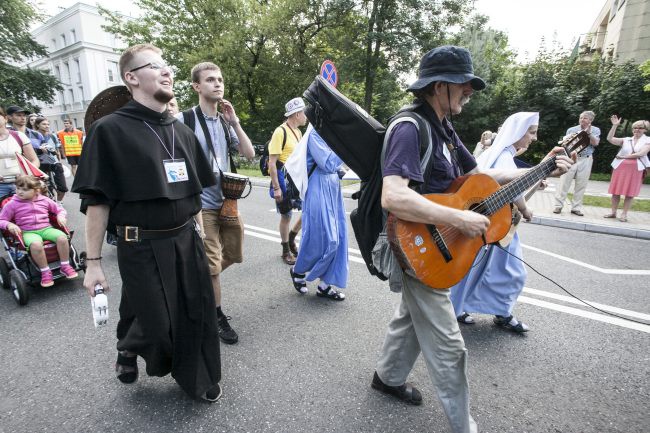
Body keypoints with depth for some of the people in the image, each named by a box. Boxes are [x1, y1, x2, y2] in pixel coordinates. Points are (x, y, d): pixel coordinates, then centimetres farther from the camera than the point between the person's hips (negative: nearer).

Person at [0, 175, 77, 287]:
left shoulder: (44, 200, 10)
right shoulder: (12, 204, 6)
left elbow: (60, 209, 22)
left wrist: (60, 217, -1)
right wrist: (9, 225, -13)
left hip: (46, 228, 2)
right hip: (28, 232, -2)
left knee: (62, 237, -30)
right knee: (35, 245, -38)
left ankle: (65, 266, -16)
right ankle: (45, 272, -23)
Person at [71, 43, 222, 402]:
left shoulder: (181, 131, 9)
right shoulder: (110, 129, -8)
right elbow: (96, 200, -9)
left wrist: (198, 233, 13)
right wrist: (93, 262, -10)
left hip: (186, 240, 5)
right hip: (142, 247, -4)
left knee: (196, 315, 12)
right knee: (154, 324, 9)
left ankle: (198, 380, 36)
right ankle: (128, 347, 46)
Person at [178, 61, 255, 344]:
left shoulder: (226, 122, 9)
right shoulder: (184, 120, -9)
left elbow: (249, 154, 2)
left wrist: (235, 123, -7)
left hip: (227, 201, 6)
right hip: (202, 204, -6)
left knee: (234, 255, 16)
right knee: (212, 265, 3)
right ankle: (218, 316, 23)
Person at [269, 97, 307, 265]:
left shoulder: (298, 132, 11)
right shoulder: (280, 132, -14)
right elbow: (272, 162, -17)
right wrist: (276, 187, -20)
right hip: (284, 181, -7)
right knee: (286, 215, 4)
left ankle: (291, 237, 25)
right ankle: (286, 250, 22)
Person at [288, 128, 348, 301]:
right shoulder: (315, 133, -10)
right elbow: (327, 164, -19)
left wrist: (340, 170, 4)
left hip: (333, 191, 8)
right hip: (319, 192, -8)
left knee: (336, 239, 6)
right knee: (323, 239, -4)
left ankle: (324, 285, 17)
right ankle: (297, 271, 23)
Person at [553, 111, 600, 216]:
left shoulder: (595, 130, 7)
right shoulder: (571, 130, 6)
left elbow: (595, 143, -7)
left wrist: (589, 132, -15)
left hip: (586, 160, 1)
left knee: (581, 185, 4)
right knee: (564, 182, -6)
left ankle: (576, 207, 10)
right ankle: (558, 205, -4)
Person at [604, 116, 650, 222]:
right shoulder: (626, 140, 9)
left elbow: (641, 153, -10)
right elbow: (610, 139, -2)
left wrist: (624, 156, -9)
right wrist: (615, 126, -6)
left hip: (636, 169, -2)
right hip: (620, 168, 2)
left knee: (630, 193, 1)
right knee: (616, 191, 2)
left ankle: (624, 214, 6)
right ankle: (613, 212, 11)